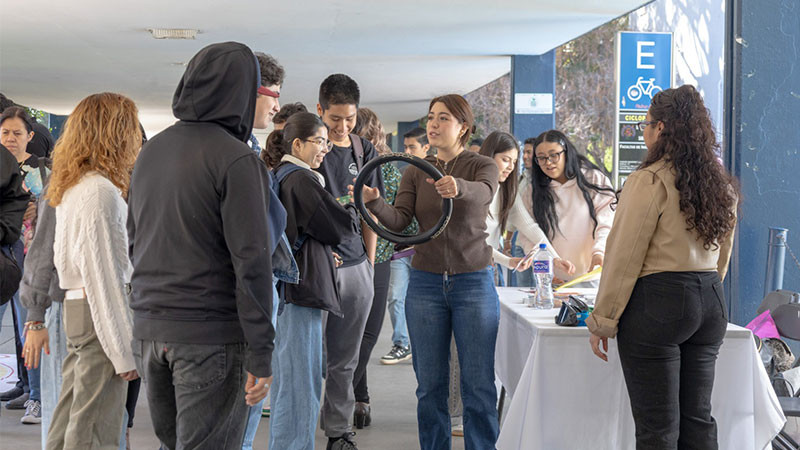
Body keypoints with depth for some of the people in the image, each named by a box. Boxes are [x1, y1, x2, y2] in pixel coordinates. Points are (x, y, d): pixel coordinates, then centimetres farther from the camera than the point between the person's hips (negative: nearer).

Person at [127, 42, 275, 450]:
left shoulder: (150, 151, 11)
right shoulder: (237, 159, -13)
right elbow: (251, 261, -16)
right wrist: (260, 354, -13)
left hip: (148, 329, 7)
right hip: (211, 335, -7)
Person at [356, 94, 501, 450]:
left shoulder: (482, 166, 0)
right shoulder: (415, 173, 8)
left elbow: (483, 193, -24)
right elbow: (399, 220, -6)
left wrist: (457, 187, -46)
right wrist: (375, 203, -27)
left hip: (474, 283, -2)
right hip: (426, 283, 3)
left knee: (479, 384, -1)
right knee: (430, 385, 7)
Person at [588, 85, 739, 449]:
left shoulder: (651, 181, -12)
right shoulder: (721, 184, 11)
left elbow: (624, 257, -12)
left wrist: (602, 320, -7)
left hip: (658, 301, -7)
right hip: (711, 301, 8)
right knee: (698, 419, 14)